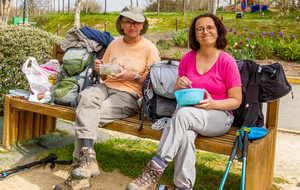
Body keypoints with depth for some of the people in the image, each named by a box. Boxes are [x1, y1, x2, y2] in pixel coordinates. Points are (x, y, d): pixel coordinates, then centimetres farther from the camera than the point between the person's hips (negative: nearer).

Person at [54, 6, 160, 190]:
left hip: (130, 94, -4)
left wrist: (133, 76, -14)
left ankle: (83, 159, -22)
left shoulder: (149, 48, 3)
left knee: (86, 113, -28)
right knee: (87, 96, -32)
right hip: (107, 86, 4)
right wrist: (100, 69, 3)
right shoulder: (115, 44, 19)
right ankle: (88, 158, -39)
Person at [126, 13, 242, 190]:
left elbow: (236, 101, 0)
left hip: (218, 116, -3)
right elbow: (177, 94, 17)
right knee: (185, 135, -35)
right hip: (188, 113, 3)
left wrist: (212, 104, -19)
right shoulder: (188, 58, 9)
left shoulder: (227, 61, -3)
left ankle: (154, 172, -35)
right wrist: (179, 86, -8)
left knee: (184, 113, -35)